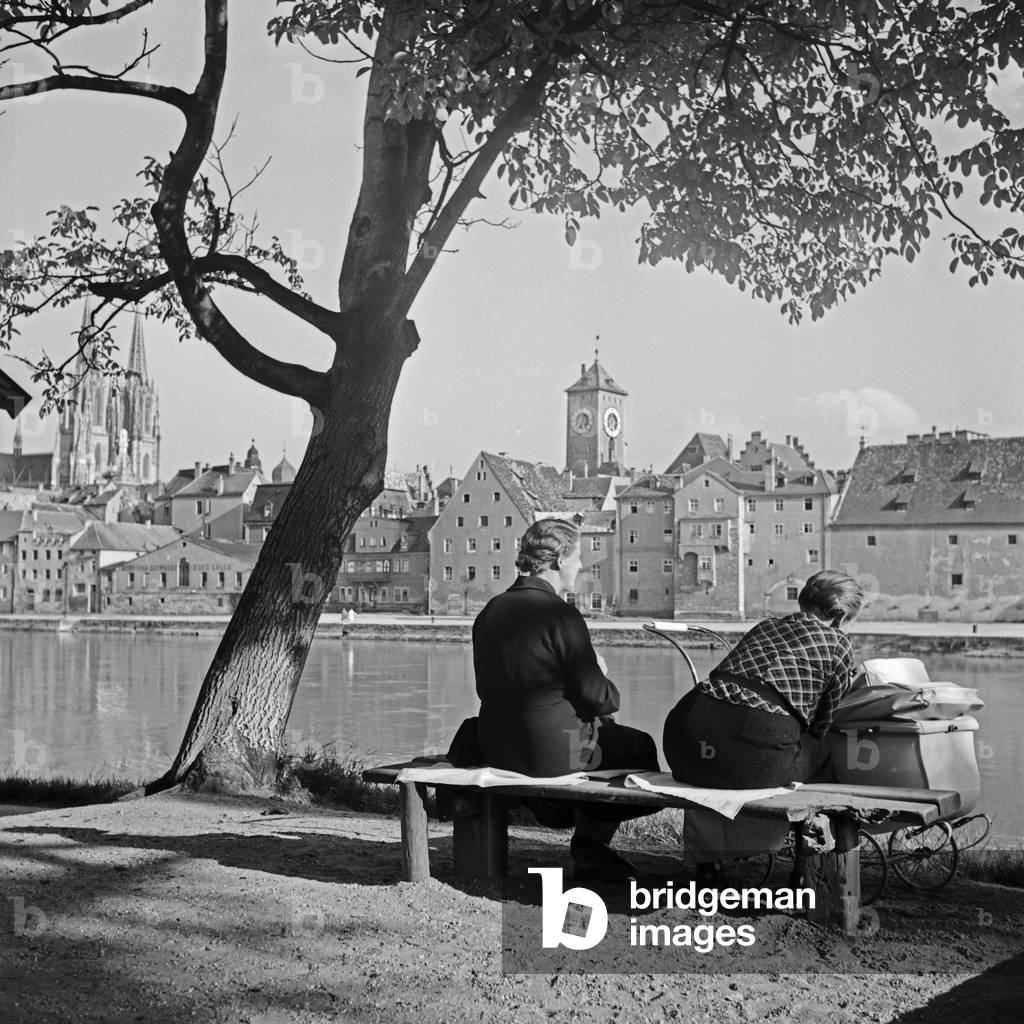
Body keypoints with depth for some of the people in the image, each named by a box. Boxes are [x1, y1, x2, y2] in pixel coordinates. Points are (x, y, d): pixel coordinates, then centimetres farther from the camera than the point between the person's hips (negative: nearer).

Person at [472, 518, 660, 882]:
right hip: (552, 753, -8)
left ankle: (590, 848, 34)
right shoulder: (560, 614, -19)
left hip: (496, 749, 8)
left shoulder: (490, 611, 3)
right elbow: (596, 697, -17)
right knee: (640, 747, 17)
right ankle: (590, 845, 29)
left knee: (605, 727, 31)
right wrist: (603, 677, 8)